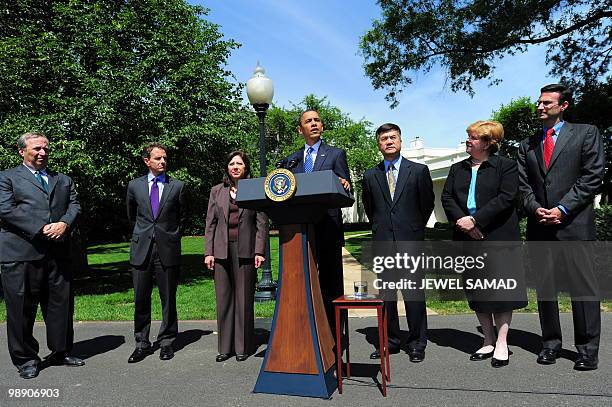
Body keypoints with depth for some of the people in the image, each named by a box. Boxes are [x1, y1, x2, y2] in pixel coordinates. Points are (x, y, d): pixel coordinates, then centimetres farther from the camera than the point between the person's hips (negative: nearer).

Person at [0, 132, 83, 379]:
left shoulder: (64, 180, 20)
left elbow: (74, 206, 10)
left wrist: (64, 223, -11)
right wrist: (41, 229, -15)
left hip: (58, 253, 4)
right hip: (21, 254, -4)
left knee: (61, 304, 9)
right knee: (21, 308, 3)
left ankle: (60, 352, 24)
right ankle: (25, 359, 18)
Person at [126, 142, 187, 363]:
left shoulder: (178, 186, 2)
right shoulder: (134, 185, 7)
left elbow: (183, 217, 13)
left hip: (168, 249, -1)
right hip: (141, 249, 2)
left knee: (168, 299, 6)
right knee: (140, 299, 7)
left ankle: (166, 342, 20)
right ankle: (142, 344, 20)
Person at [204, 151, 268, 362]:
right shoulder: (217, 191, 12)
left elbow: (262, 223, 0)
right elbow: (210, 223, 10)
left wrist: (259, 251, -7)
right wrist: (208, 252, 3)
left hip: (245, 250, -3)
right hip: (222, 251, 3)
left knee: (244, 298, 4)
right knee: (223, 298, 7)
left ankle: (243, 346, 16)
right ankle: (225, 346, 18)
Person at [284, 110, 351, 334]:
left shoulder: (336, 153, 8)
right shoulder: (292, 159, 18)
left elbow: (345, 190, 2)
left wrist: (343, 185, -20)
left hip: (327, 227, -3)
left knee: (330, 281, 1)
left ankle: (334, 334, 9)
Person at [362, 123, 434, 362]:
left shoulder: (419, 170, 3)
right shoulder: (370, 176, 9)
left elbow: (427, 204, 9)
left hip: (411, 242, -2)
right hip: (382, 243, 3)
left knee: (414, 295, 2)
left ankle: (417, 344, 16)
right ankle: (390, 341, 21)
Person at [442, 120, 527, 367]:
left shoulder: (506, 166, 0)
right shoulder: (457, 169, 14)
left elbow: (507, 197, -11)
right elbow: (446, 197, 6)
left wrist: (475, 220, -18)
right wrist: (461, 220, -12)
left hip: (498, 237, -4)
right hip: (468, 237, 5)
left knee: (501, 290, 1)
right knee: (476, 292, 9)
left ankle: (502, 344, 12)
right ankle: (488, 341, 22)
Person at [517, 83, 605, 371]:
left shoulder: (586, 133, 6)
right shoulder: (527, 145, 17)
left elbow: (592, 176, -4)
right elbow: (523, 185, 12)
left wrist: (562, 209, -11)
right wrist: (536, 209, -6)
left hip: (574, 222, -3)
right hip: (539, 226, 4)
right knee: (544, 287, 7)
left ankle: (587, 349, 11)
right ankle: (551, 343, 18)